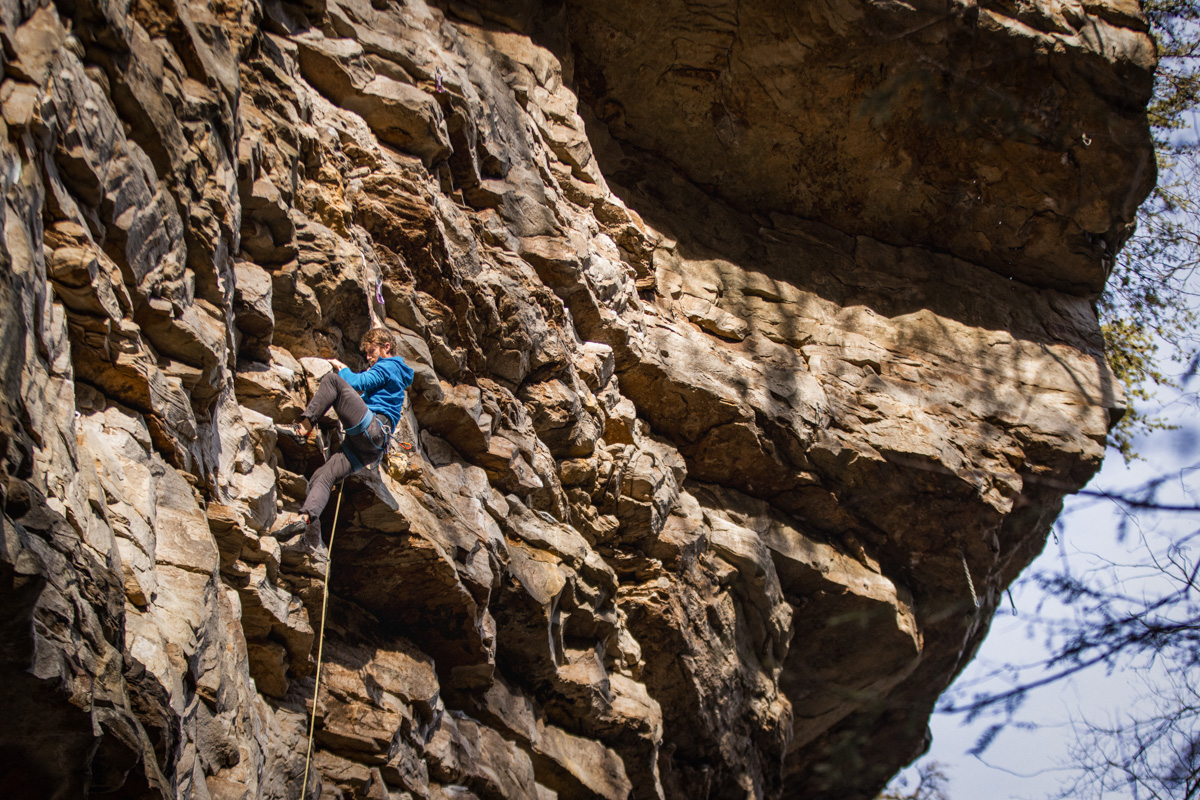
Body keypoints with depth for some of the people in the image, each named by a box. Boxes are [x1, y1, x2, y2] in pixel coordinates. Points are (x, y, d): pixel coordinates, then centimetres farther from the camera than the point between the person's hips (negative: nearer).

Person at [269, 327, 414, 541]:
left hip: (371, 429, -10)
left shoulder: (388, 366, 6)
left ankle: (303, 428, -16)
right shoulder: (394, 371, 36)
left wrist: (342, 369, 12)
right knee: (321, 477, -5)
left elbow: (358, 383, -7)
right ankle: (306, 517, -24)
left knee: (331, 379, -13)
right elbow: (365, 393, 44)